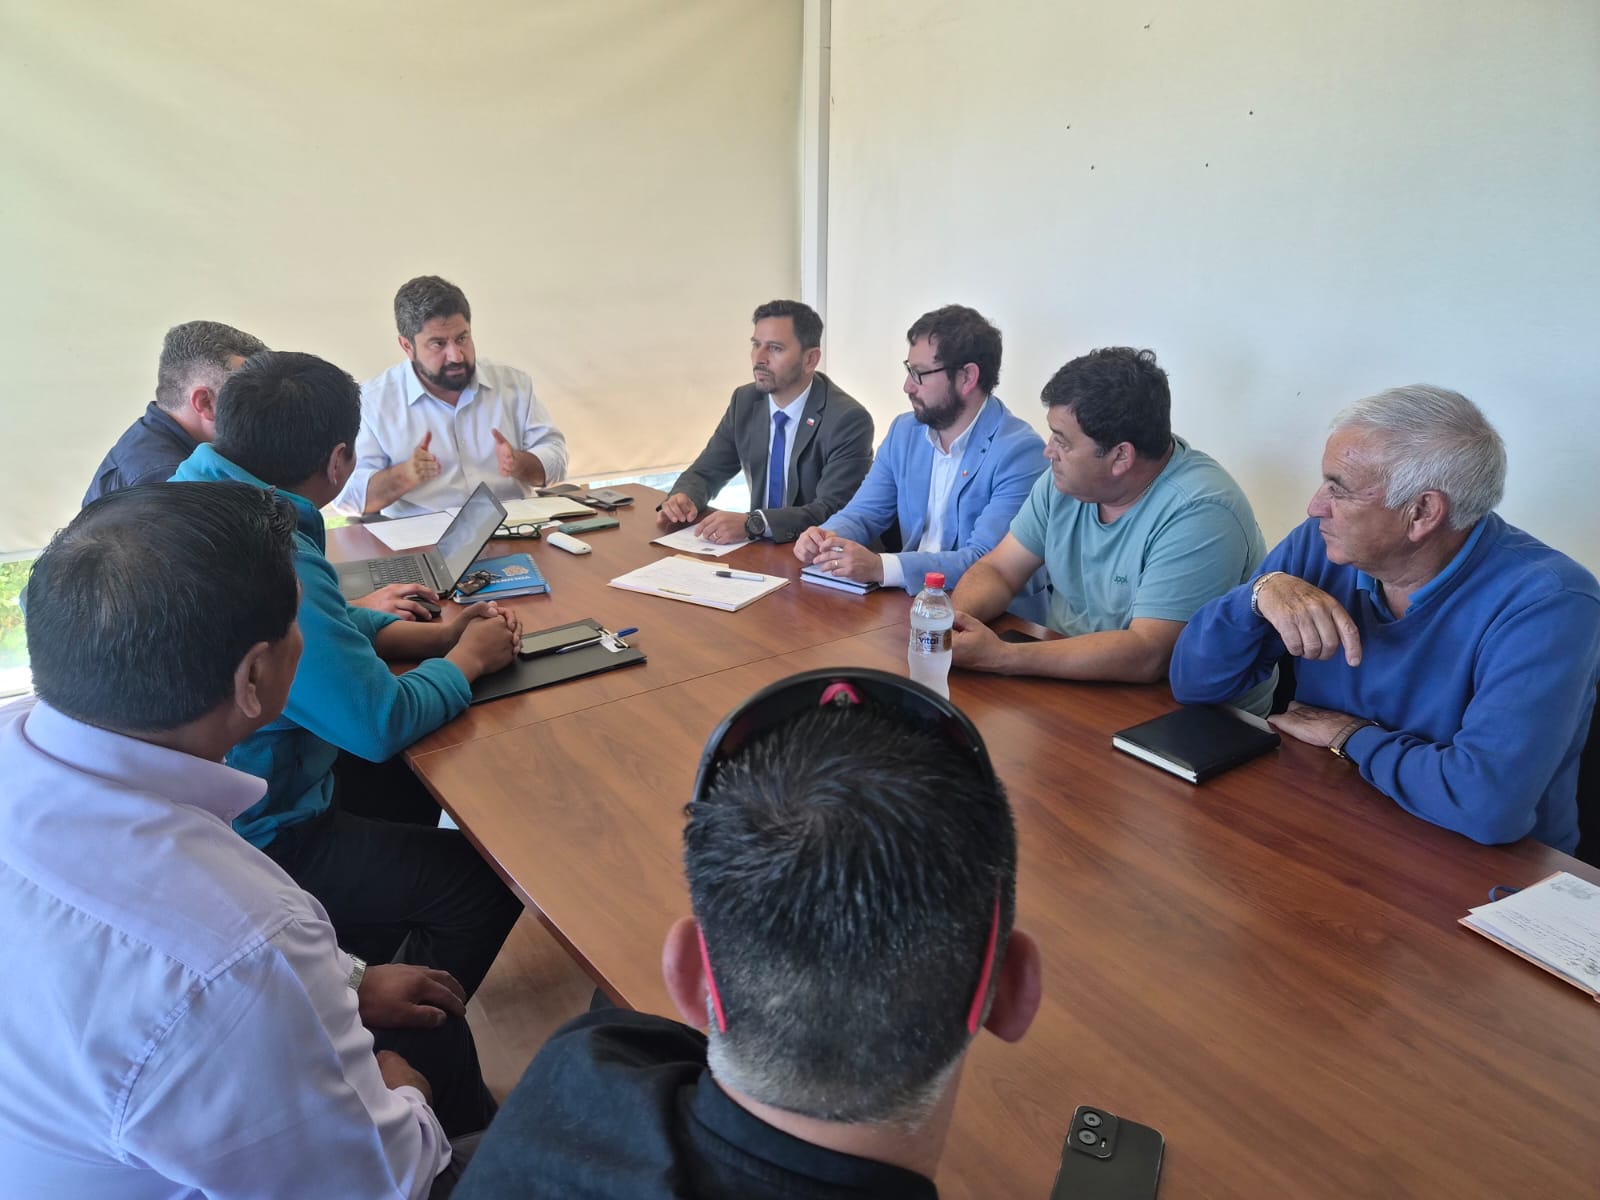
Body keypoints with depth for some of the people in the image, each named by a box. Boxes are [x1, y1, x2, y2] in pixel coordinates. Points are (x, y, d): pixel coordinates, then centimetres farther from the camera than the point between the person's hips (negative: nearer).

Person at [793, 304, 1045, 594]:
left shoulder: (1020, 452, -15)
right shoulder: (904, 431, 7)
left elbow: (986, 562, -23)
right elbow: (863, 513, 9)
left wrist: (880, 567, -32)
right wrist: (827, 539, -14)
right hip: (908, 598, 6)